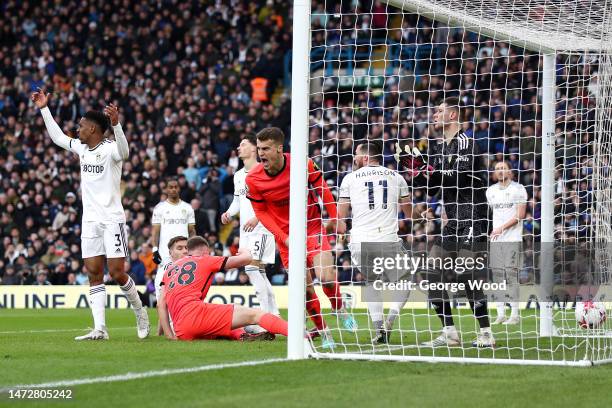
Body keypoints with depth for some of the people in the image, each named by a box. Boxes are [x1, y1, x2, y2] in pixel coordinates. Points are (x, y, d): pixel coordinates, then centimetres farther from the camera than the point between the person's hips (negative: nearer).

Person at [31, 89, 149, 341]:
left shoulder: (110, 148, -11)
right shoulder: (82, 148, 11)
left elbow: (123, 151, -35)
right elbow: (57, 137, 27)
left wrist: (116, 124, -50)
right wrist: (44, 109, 29)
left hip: (112, 220, -7)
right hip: (90, 221, 7)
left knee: (117, 273, -8)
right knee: (94, 275, -1)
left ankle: (140, 312, 16)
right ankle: (100, 329, -5)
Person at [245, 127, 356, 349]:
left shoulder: (303, 164, -16)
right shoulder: (253, 179, -14)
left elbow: (322, 188, 1)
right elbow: (261, 212, -2)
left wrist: (334, 218, 3)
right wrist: (283, 238, -12)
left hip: (313, 226, -1)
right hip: (286, 234, 1)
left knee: (326, 277, -18)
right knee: (305, 287, -4)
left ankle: (340, 310, 13)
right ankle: (323, 332, 14)